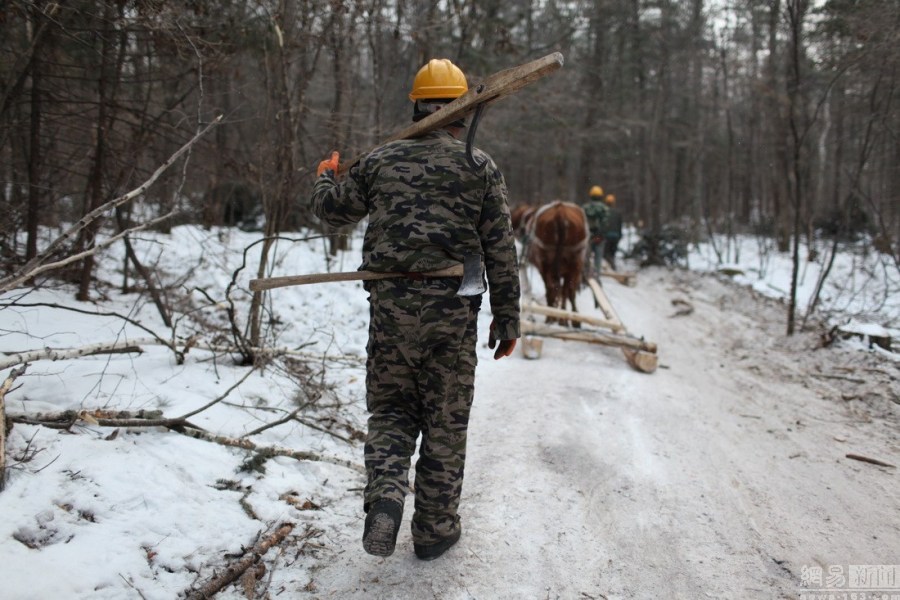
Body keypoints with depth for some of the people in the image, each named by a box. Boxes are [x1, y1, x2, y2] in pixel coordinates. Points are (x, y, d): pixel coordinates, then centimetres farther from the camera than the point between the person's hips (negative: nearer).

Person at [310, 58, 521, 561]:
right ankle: (435, 529, 21)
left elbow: (333, 209, 20)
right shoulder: (480, 167, 2)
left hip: (389, 304, 2)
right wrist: (508, 319, 7)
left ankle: (385, 493, -8)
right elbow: (501, 252, 0)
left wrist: (327, 177, 42)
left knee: (391, 409, 16)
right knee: (445, 421, 10)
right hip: (451, 310, -2)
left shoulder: (381, 160, 8)